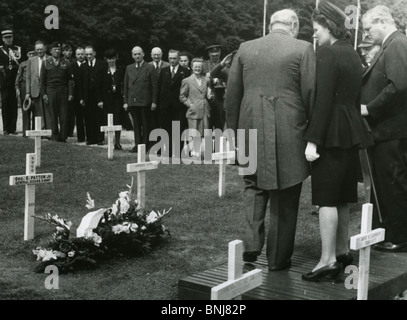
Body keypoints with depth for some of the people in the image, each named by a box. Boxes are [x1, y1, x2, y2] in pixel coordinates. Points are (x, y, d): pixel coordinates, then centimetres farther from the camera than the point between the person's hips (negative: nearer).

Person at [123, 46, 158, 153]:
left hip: (145, 102, -4)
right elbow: (126, 86, 13)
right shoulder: (129, 68, 12)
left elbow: (154, 86, -3)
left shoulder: (150, 68, -1)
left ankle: (145, 145, 7)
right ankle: (137, 145, 13)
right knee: (136, 124, 8)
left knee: (146, 125, 1)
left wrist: (154, 102, -9)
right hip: (132, 102, 4)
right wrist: (125, 101, 7)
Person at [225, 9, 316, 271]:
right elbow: (310, 94, -6)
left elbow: (232, 95, 8)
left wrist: (234, 130, 16)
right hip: (289, 135, -2)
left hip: (252, 132, 3)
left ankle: (251, 245, 7)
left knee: (254, 188, 19)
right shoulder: (303, 49, -3)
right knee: (284, 199, 9)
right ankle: (278, 259, 16)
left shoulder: (245, 49, 7)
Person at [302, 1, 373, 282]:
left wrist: (312, 140, -19)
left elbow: (323, 99, -19)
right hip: (351, 132, 9)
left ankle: (328, 261, -2)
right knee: (342, 197, 16)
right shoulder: (353, 54, 14)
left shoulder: (327, 53, -12)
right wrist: (354, 128, 19)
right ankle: (342, 251, 26)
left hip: (332, 133, -9)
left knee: (327, 198, -5)